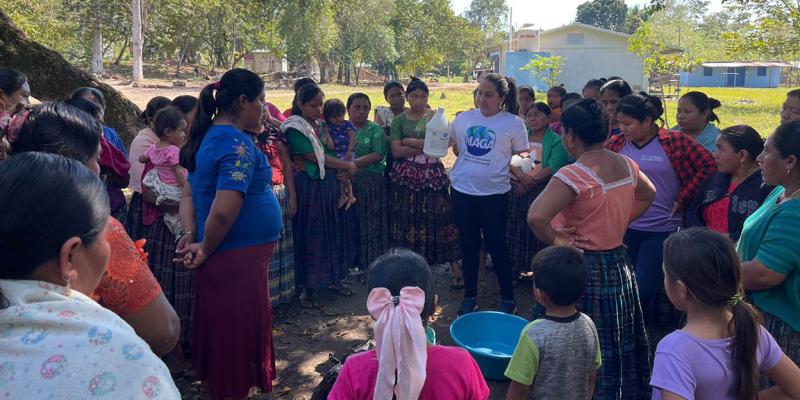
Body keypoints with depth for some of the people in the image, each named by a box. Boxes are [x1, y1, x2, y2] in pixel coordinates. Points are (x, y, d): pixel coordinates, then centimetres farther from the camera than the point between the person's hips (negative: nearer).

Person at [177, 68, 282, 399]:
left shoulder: (209, 136, 11)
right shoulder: (237, 143, -19)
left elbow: (188, 194, 12)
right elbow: (224, 210, -27)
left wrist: (190, 236, 1)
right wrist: (205, 249, -13)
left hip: (222, 259, 9)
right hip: (239, 258, -9)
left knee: (220, 335, 22)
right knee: (239, 337, 5)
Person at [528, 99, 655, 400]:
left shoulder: (574, 175, -23)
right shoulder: (626, 165, 1)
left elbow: (536, 216, -35)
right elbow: (648, 196, 21)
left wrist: (554, 240, -18)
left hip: (582, 269, -8)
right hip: (619, 265, 8)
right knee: (618, 347, 23)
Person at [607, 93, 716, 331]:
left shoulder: (675, 141, -7)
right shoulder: (616, 143, 1)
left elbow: (708, 166, -6)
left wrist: (682, 199, -8)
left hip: (661, 230, -3)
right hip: (624, 228, 3)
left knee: (644, 290, 0)